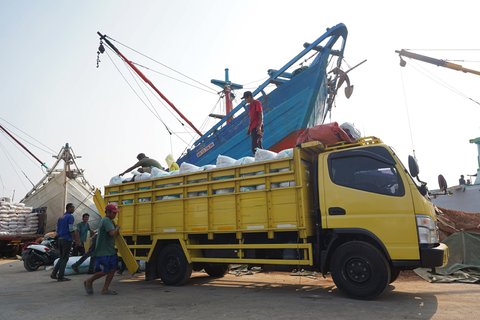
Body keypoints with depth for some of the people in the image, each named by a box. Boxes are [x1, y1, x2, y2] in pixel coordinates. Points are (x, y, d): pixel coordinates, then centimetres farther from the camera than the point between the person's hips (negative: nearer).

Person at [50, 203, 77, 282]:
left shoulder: (60, 218, 16)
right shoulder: (70, 217, -10)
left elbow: (57, 230, 18)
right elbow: (71, 230, -16)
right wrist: (76, 240, -12)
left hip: (60, 239, 8)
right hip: (67, 240, -8)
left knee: (62, 258, 17)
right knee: (65, 258, -1)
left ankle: (54, 273, 11)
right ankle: (60, 276, 2)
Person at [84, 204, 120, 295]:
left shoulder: (109, 221, 16)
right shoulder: (106, 221, -16)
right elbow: (112, 233, -27)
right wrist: (117, 228, -11)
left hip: (110, 251, 10)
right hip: (103, 252, -10)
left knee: (112, 269, 4)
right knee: (105, 271, -4)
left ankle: (105, 289, 10)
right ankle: (89, 281, 19)